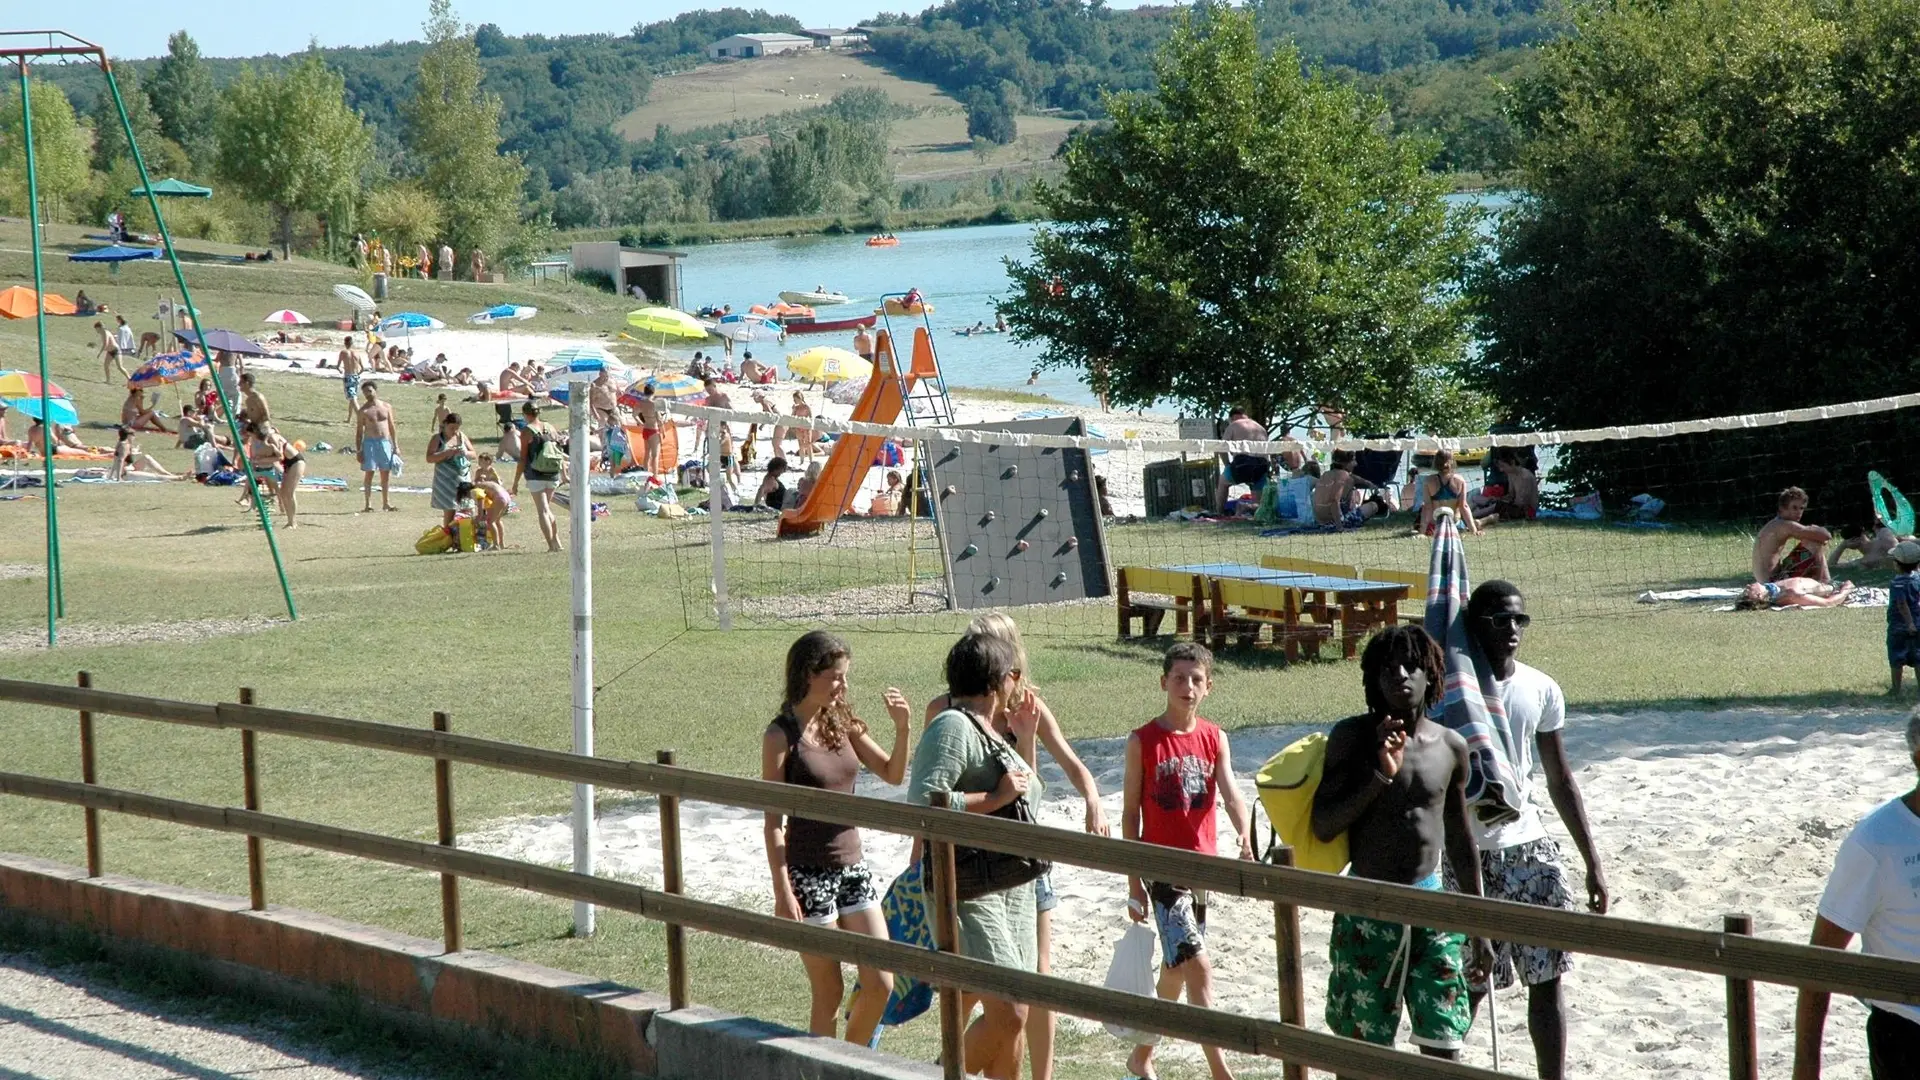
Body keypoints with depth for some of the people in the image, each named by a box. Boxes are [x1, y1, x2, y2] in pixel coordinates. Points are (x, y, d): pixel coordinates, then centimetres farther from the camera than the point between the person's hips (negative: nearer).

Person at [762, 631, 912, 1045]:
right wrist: (782, 893, -14)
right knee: (829, 995, 0)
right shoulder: (781, 736, -10)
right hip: (808, 874, -6)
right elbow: (773, 820, -11)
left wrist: (902, 728, -7)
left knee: (880, 984, 4)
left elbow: (894, 775, 11)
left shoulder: (843, 723, 7)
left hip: (852, 867, 6)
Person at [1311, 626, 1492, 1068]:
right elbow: (1323, 826, -10)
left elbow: (1460, 841, 14)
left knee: (1444, 1047, -3)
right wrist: (1381, 774, -20)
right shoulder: (1353, 737, -5)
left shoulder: (1450, 746, 5)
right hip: (1367, 911, -2)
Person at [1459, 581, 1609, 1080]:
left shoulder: (1541, 690, 4)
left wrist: (1593, 863, 10)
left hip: (1529, 847, 4)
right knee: (1468, 984, 1)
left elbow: (1561, 782, 12)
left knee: (1547, 979, 3)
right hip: (1466, 854, -4)